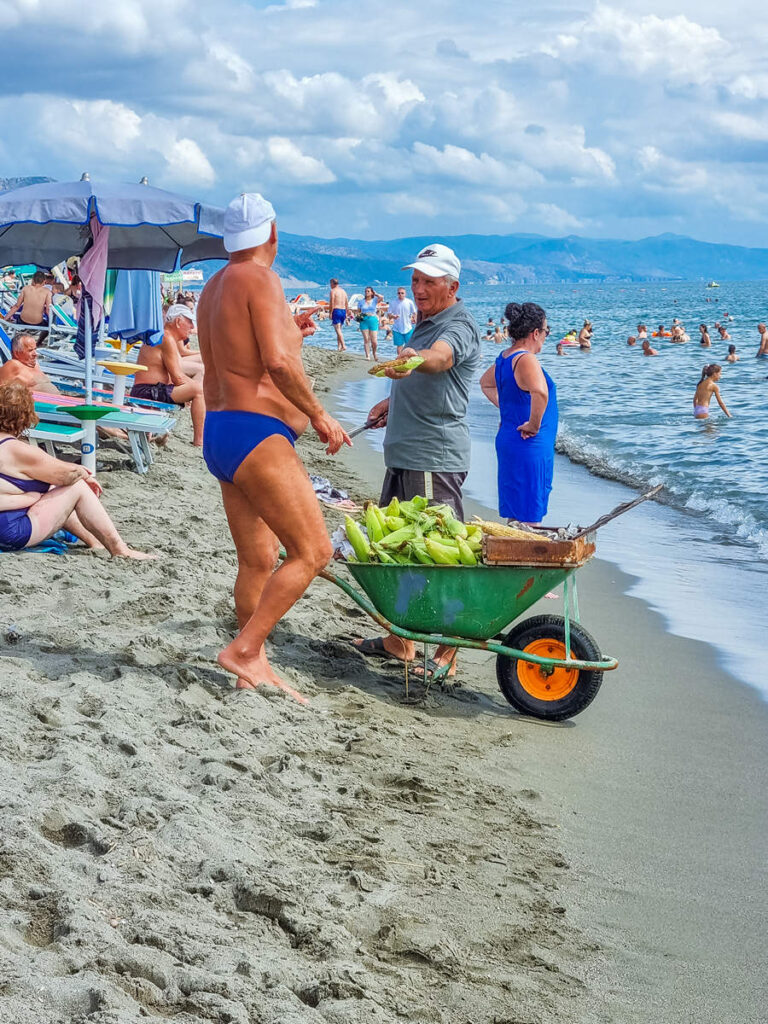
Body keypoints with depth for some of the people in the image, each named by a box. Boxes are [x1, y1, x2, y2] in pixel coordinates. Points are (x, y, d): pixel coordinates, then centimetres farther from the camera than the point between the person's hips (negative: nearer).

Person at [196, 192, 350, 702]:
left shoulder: (214, 288, 18)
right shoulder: (260, 279, -10)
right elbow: (277, 363, -21)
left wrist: (286, 334, 29)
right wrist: (320, 415, -11)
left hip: (220, 433, 10)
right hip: (255, 435, -10)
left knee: (258, 561, 13)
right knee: (313, 551, -9)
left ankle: (255, 669, 17)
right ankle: (244, 650, -10)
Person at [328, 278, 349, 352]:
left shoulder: (333, 291, -5)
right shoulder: (343, 291, 16)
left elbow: (331, 303, -12)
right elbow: (347, 304, 15)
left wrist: (330, 313, -9)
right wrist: (346, 314, 19)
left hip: (336, 310, -7)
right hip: (343, 311, 7)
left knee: (338, 330, -9)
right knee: (339, 330, 15)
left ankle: (343, 346, -20)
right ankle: (339, 346, 12)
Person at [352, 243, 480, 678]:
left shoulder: (458, 325, -12)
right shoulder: (426, 322, 19)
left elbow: (439, 358, -37)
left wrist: (413, 359, -56)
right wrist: (393, 401, 26)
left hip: (435, 458, -10)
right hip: (405, 453, 10)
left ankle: (447, 654, -4)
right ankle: (399, 640, 27)